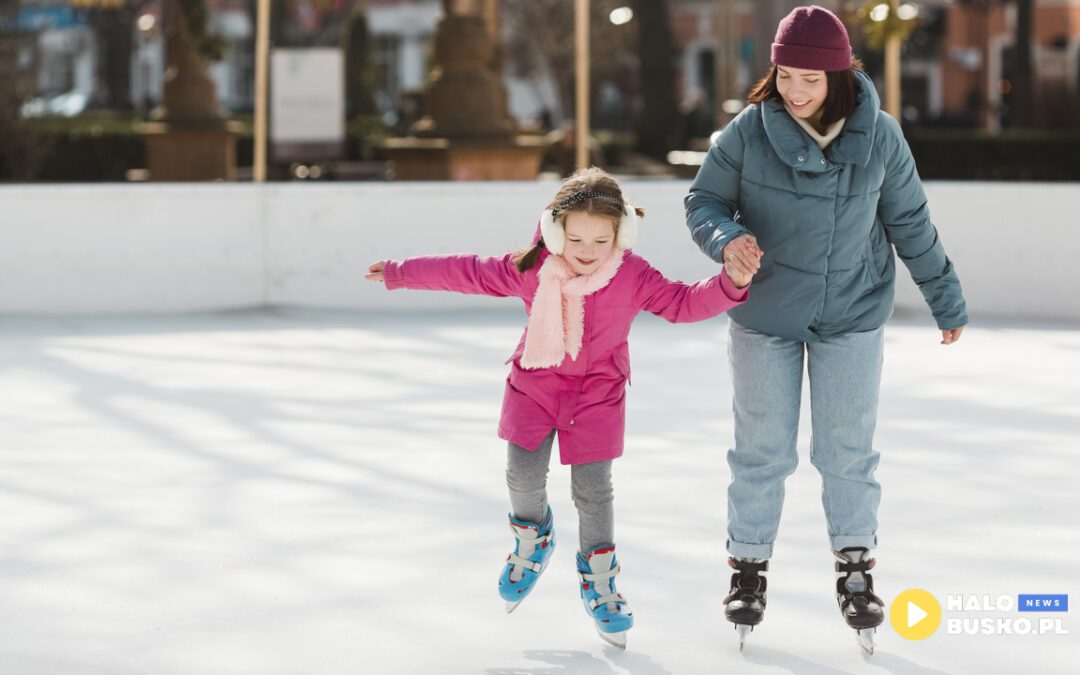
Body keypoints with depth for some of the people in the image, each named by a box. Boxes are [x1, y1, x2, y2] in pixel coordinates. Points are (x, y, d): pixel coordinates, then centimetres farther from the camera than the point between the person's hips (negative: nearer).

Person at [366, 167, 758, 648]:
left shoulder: (634, 277, -18)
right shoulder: (530, 270, -15)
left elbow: (682, 302, -16)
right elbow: (466, 273, -5)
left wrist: (731, 284, -34)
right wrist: (400, 274, 2)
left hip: (597, 391, -1)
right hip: (536, 381, 1)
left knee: (592, 487, -2)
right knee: (524, 473, -5)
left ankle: (599, 583, 16)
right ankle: (532, 540, 29)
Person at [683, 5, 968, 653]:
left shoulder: (879, 137, -12)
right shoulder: (749, 132, -16)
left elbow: (910, 223, 1)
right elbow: (703, 201, -5)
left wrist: (946, 299, 9)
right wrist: (727, 238, -27)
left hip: (852, 315, 0)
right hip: (766, 314, 0)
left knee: (848, 448, 6)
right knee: (763, 449, 7)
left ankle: (857, 570, 20)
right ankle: (749, 569, 21)